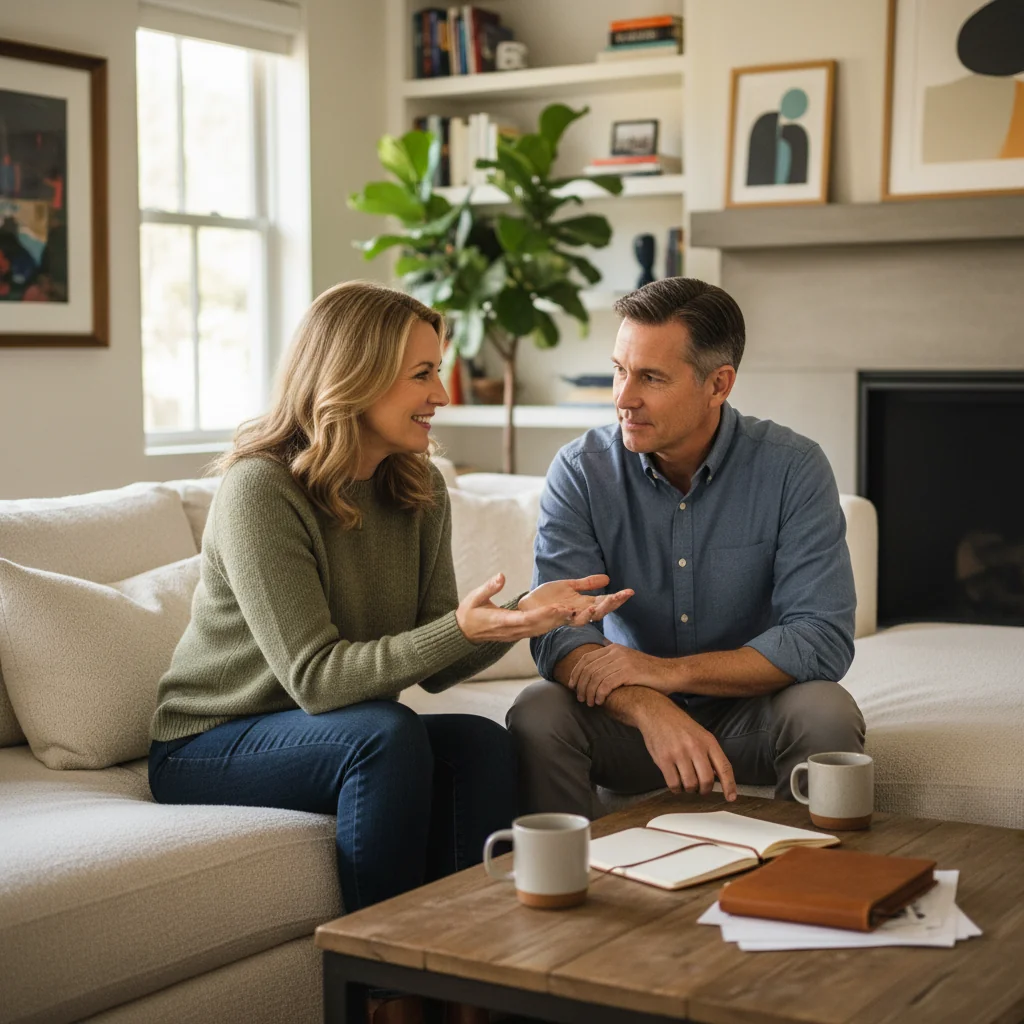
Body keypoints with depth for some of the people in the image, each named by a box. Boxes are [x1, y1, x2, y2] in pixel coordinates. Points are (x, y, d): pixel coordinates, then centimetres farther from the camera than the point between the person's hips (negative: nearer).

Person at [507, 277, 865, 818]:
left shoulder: (793, 469, -12)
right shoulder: (581, 470, -10)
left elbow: (824, 639, -19)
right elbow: (557, 630, -20)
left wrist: (662, 671, -27)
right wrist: (651, 710, -40)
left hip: (747, 713, 0)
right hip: (629, 716, 0)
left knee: (825, 713, -29)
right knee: (537, 715, -27)